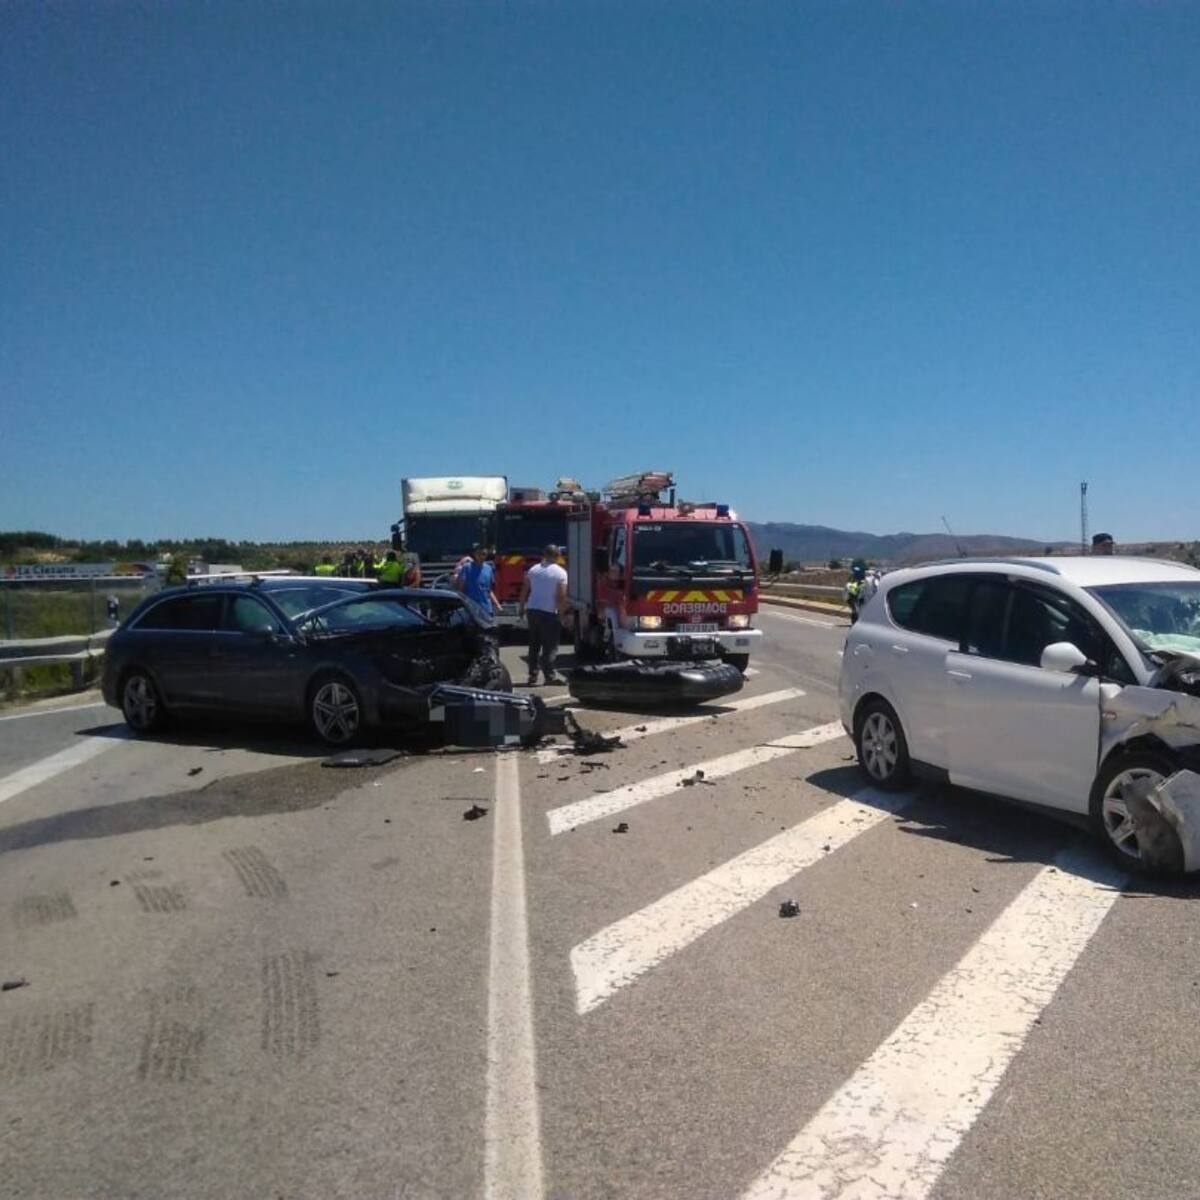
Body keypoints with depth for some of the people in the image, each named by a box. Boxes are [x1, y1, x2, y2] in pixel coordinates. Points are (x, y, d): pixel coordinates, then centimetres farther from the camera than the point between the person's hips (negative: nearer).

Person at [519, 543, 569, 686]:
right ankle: (549, 676, 0)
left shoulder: (533, 570, 7)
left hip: (532, 610, 5)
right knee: (550, 646, 1)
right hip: (549, 612, -5)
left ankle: (532, 676, 12)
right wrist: (561, 613, -5)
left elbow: (524, 591, 10)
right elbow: (562, 596, -13)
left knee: (534, 645, 12)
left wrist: (521, 607, 18)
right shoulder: (560, 573, -7)